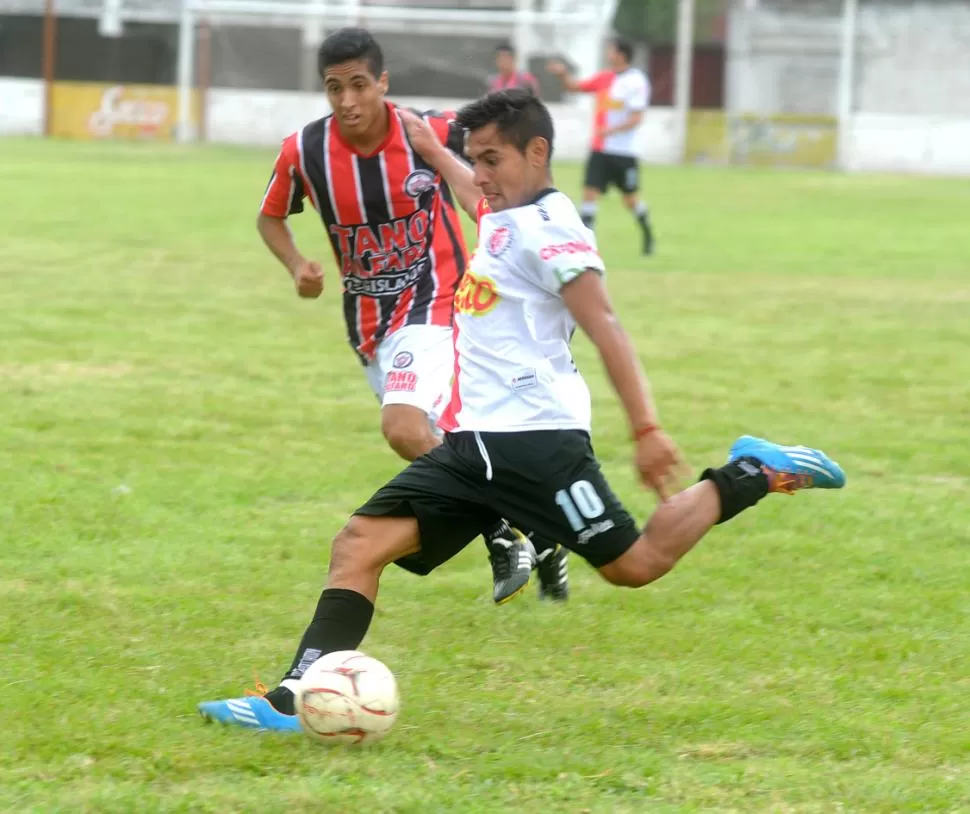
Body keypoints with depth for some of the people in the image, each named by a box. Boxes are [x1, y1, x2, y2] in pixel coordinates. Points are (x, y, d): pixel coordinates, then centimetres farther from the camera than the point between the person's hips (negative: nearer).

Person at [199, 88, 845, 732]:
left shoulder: (548, 227, -9)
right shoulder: (503, 217, 17)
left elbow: (604, 328, -17)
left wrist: (647, 429, -25)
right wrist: (433, 152, 56)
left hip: (533, 437, -9)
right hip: (473, 443, 9)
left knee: (635, 565, -5)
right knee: (360, 543, -4)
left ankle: (749, 477, 13)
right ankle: (300, 698, -12)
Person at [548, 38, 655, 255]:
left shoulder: (636, 82, -11)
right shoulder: (603, 78, 8)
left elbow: (637, 118, -16)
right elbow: (574, 86, 18)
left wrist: (611, 130, -27)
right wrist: (562, 74, -2)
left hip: (624, 151, -5)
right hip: (600, 149, 5)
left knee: (631, 199, 7)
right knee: (590, 191, -6)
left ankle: (647, 235, 31)